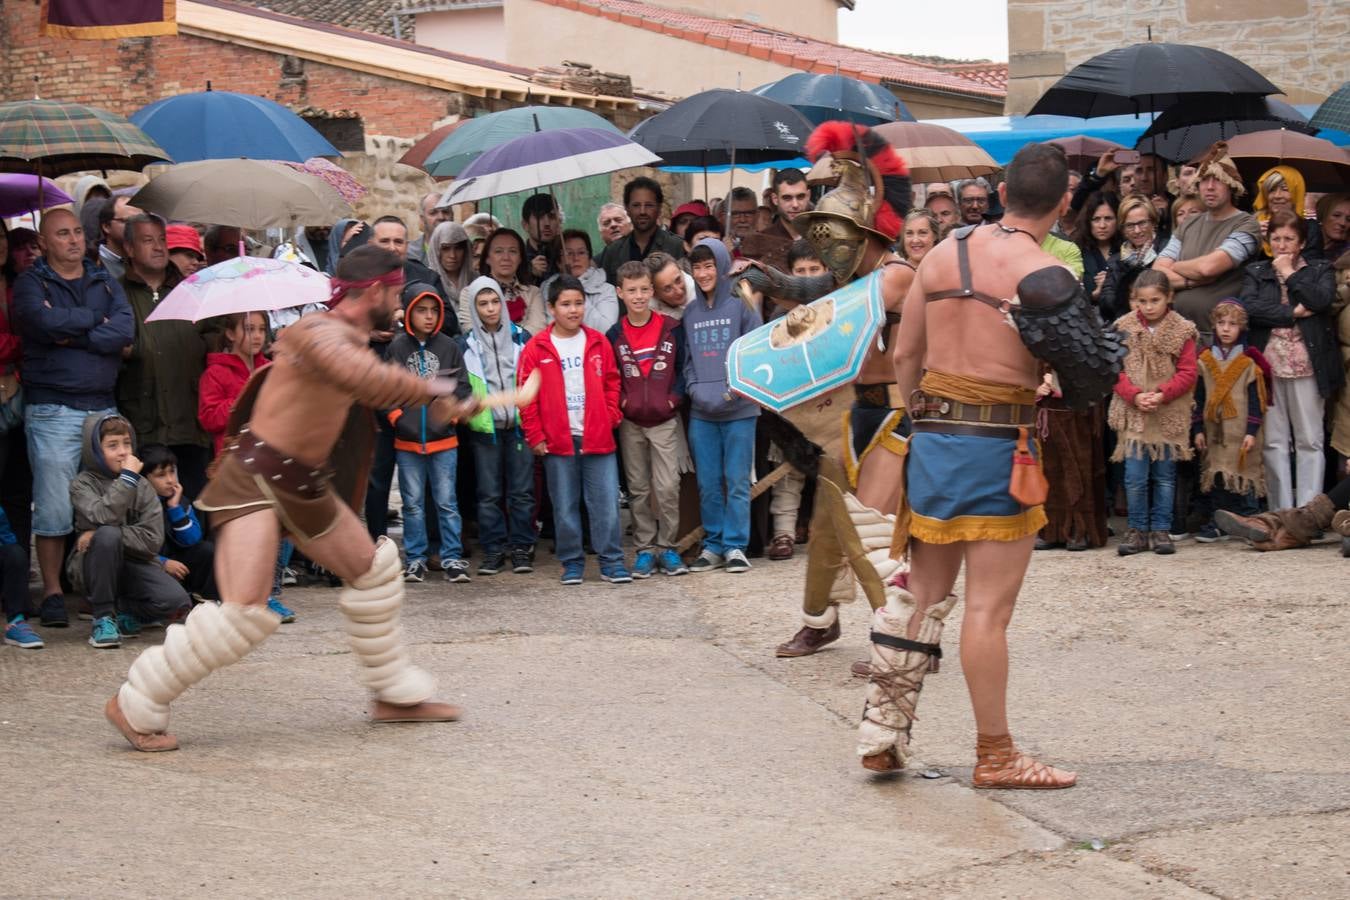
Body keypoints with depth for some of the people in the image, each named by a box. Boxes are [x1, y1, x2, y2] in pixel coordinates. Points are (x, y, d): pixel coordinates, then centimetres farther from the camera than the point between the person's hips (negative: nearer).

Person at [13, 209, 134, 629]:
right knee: (53, 507, -5)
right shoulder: (31, 283, 4)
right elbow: (46, 321, -17)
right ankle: (52, 592, 2)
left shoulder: (104, 281, 15)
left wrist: (74, 336, -11)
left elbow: (126, 328, -3)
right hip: (53, 409, -4)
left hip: (104, 406, 4)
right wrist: (97, 320, -4)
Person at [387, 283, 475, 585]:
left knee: (446, 502, 3)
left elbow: (462, 387, 6)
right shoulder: (396, 347, -1)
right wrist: (396, 415, -7)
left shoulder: (449, 347, 2)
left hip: (443, 439, 0)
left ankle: (452, 558, 9)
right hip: (407, 441, 0)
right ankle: (415, 559, 15)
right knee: (413, 503, 7)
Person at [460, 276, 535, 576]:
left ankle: (521, 548, 8)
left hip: (520, 425, 0)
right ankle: (493, 550, 9)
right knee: (489, 494, 3)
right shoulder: (466, 344, 5)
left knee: (522, 491, 2)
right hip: (484, 428, 0)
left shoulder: (521, 338, 6)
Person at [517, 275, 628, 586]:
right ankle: (572, 563, 15)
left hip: (598, 439, 1)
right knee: (565, 507, 6)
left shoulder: (598, 343, 6)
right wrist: (535, 436, -3)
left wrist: (611, 417, 1)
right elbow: (526, 395, 0)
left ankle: (612, 563, 6)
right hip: (557, 441, -1)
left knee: (606, 504, -1)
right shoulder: (537, 348, 0)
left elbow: (611, 384, 13)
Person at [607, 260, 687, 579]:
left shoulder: (672, 329, 0)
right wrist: (622, 401, -5)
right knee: (638, 489, 6)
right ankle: (644, 549, 12)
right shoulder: (614, 335, 3)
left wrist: (674, 398, -7)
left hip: (665, 421, -2)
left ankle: (667, 547, 4)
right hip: (630, 422, 2)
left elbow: (684, 368, 4)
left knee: (667, 487, -7)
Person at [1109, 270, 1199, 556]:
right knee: (1135, 476, -4)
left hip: (1170, 414, 0)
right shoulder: (1124, 328, 1)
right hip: (1133, 414, 0)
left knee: (1165, 476, 7)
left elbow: (1188, 373, -3)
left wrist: (1162, 395, -16)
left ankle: (1161, 530, 15)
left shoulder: (1182, 331, -1)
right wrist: (1135, 395, -14)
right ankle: (1138, 530, 7)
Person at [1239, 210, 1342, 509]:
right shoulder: (1256, 273, 13)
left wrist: (1289, 273, -1)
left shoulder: (1320, 270, 10)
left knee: (1309, 441, -2)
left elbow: (1322, 300, -10)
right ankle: (1280, 513, 6)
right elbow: (1247, 307, -5)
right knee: (1273, 442, 2)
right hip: (1267, 366, 1)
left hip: (1306, 368, -1)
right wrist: (1293, 313, -8)